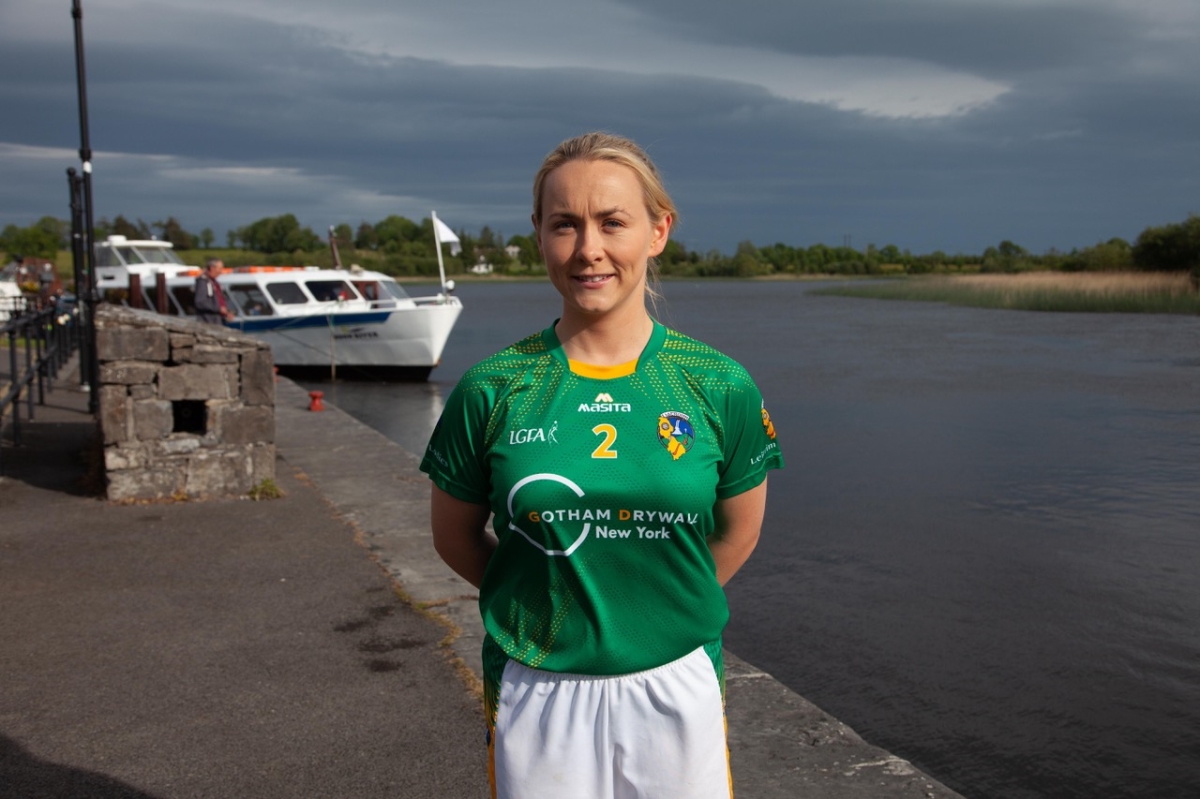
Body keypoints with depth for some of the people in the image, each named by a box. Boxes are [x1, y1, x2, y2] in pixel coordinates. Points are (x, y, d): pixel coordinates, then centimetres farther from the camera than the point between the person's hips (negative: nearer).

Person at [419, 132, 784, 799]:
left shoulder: (719, 387, -7)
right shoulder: (492, 390, -7)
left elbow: (738, 532, 6)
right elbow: (456, 536, 5)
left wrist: (659, 606, 9)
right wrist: (541, 604, 6)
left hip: (674, 685, 1)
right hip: (534, 692, 0)